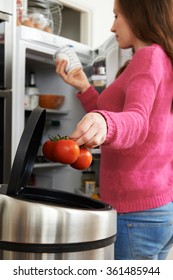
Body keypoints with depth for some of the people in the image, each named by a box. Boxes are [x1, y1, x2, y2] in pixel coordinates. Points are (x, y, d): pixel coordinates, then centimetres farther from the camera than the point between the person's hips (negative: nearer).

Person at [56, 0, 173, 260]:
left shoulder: (149, 56, -12)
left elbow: (135, 123, -29)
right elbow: (122, 124, 16)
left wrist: (104, 123, -49)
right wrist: (84, 87, 12)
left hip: (136, 211, -10)